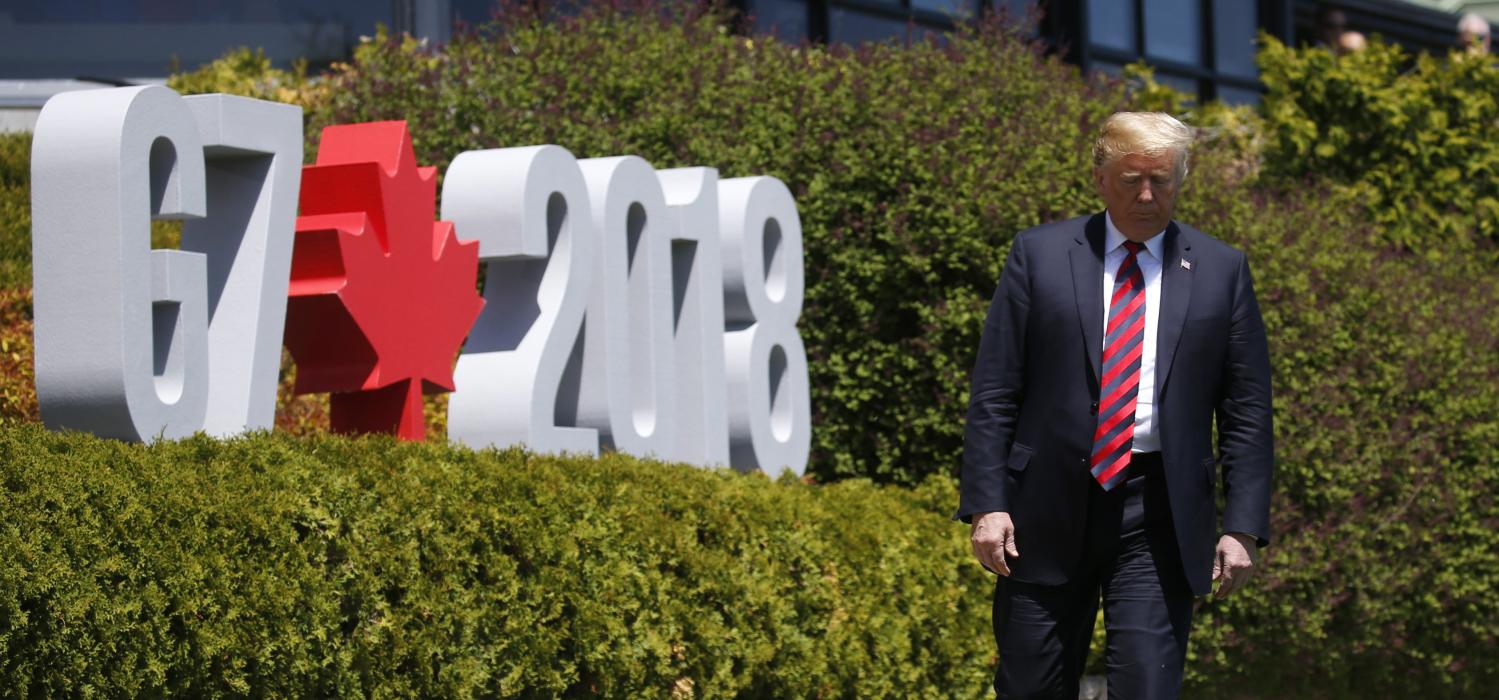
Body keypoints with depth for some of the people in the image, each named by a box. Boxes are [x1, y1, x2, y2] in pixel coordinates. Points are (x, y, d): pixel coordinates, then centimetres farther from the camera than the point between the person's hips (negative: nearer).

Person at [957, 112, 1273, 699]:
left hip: (1159, 517, 0)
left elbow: (1248, 412, 6)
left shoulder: (1220, 271, 7)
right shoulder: (1039, 254, 5)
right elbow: (993, 395, 3)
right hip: (1050, 510, 1)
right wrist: (986, 505, -6)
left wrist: (1243, 527, -2)